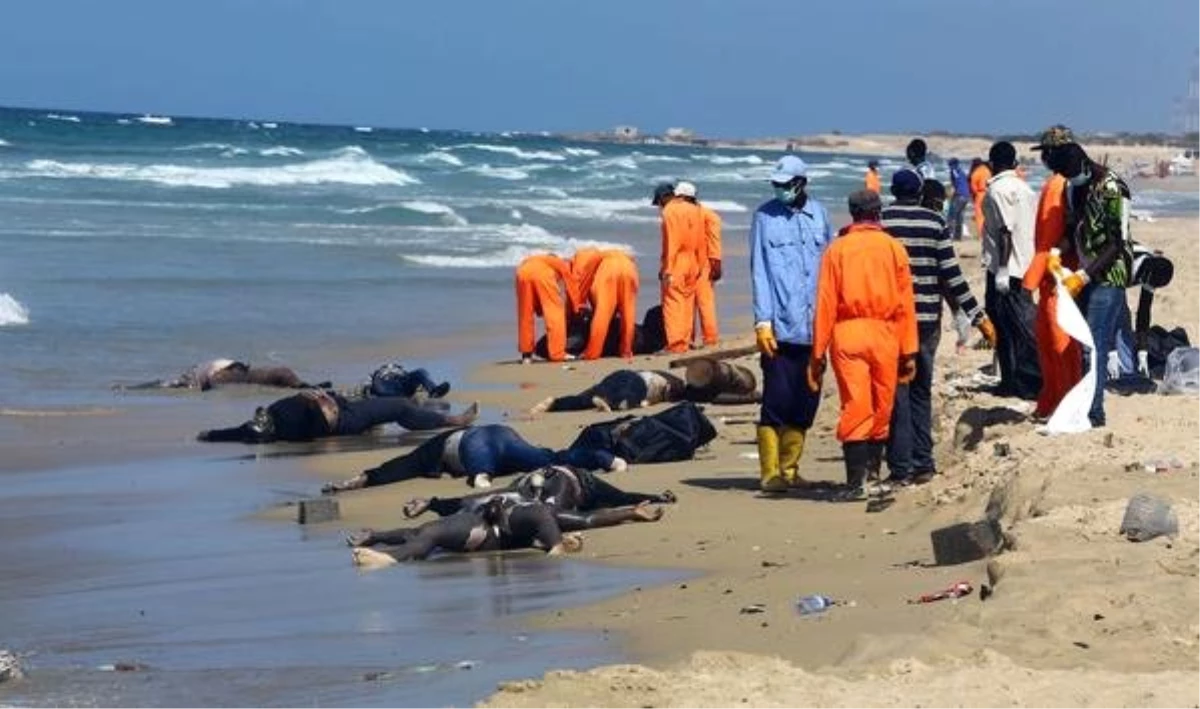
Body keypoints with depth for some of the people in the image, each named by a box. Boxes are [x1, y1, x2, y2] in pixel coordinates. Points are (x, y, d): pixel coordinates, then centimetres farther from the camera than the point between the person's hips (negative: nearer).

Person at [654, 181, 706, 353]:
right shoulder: (695, 210, 12)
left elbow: (670, 243, -17)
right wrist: (699, 265, 16)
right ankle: (686, 341, 16)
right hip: (692, 265, 7)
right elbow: (701, 241, 12)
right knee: (687, 304, 13)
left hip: (675, 266, -7)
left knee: (673, 305, -4)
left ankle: (676, 344, -7)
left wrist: (667, 270, -17)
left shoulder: (670, 211, -11)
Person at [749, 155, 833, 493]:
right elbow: (759, 271, -2)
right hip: (780, 326, -4)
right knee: (777, 400, -6)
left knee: (806, 402, 8)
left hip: (814, 325, 4)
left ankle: (789, 468, 18)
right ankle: (770, 472, 0)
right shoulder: (765, 216, -1)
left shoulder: (818, 214, 8)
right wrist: (763, 321, -9)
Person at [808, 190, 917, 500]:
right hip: (884, 334, 1)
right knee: (882, 407, 13)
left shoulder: (837, 248, 2)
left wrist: (818, 352, 4)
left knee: (854, 407, -3)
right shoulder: (893, 248, 4)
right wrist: (909, 350, 5)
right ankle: (873, 470, 23)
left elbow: (826, 303, 0)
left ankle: (856, 480, -10)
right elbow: (905, 303, 2)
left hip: (847, 334, -1)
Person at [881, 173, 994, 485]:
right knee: (921, 393, 14)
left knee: (896, 394, 3)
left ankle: (901, 468, 0)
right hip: (927, 319, 2)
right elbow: (952, 275, -3)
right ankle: (923, 465, 13)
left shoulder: (882, 221, -3)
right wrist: (978, 316, 2)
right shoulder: (935, 222, -1)